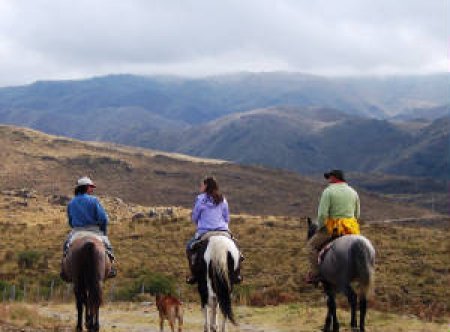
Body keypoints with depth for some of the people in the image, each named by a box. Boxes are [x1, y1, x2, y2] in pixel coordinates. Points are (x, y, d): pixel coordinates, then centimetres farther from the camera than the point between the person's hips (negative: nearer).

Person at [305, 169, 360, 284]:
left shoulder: (328, 191, -7)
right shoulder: (353, 192, 11)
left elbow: (322, 214, -14)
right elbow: (357, 215, 14)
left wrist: (319, 228, 0)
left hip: (332, 228, -5)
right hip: (351, 230, 5)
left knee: (311, 245, 12)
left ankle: (315, 274, 1)